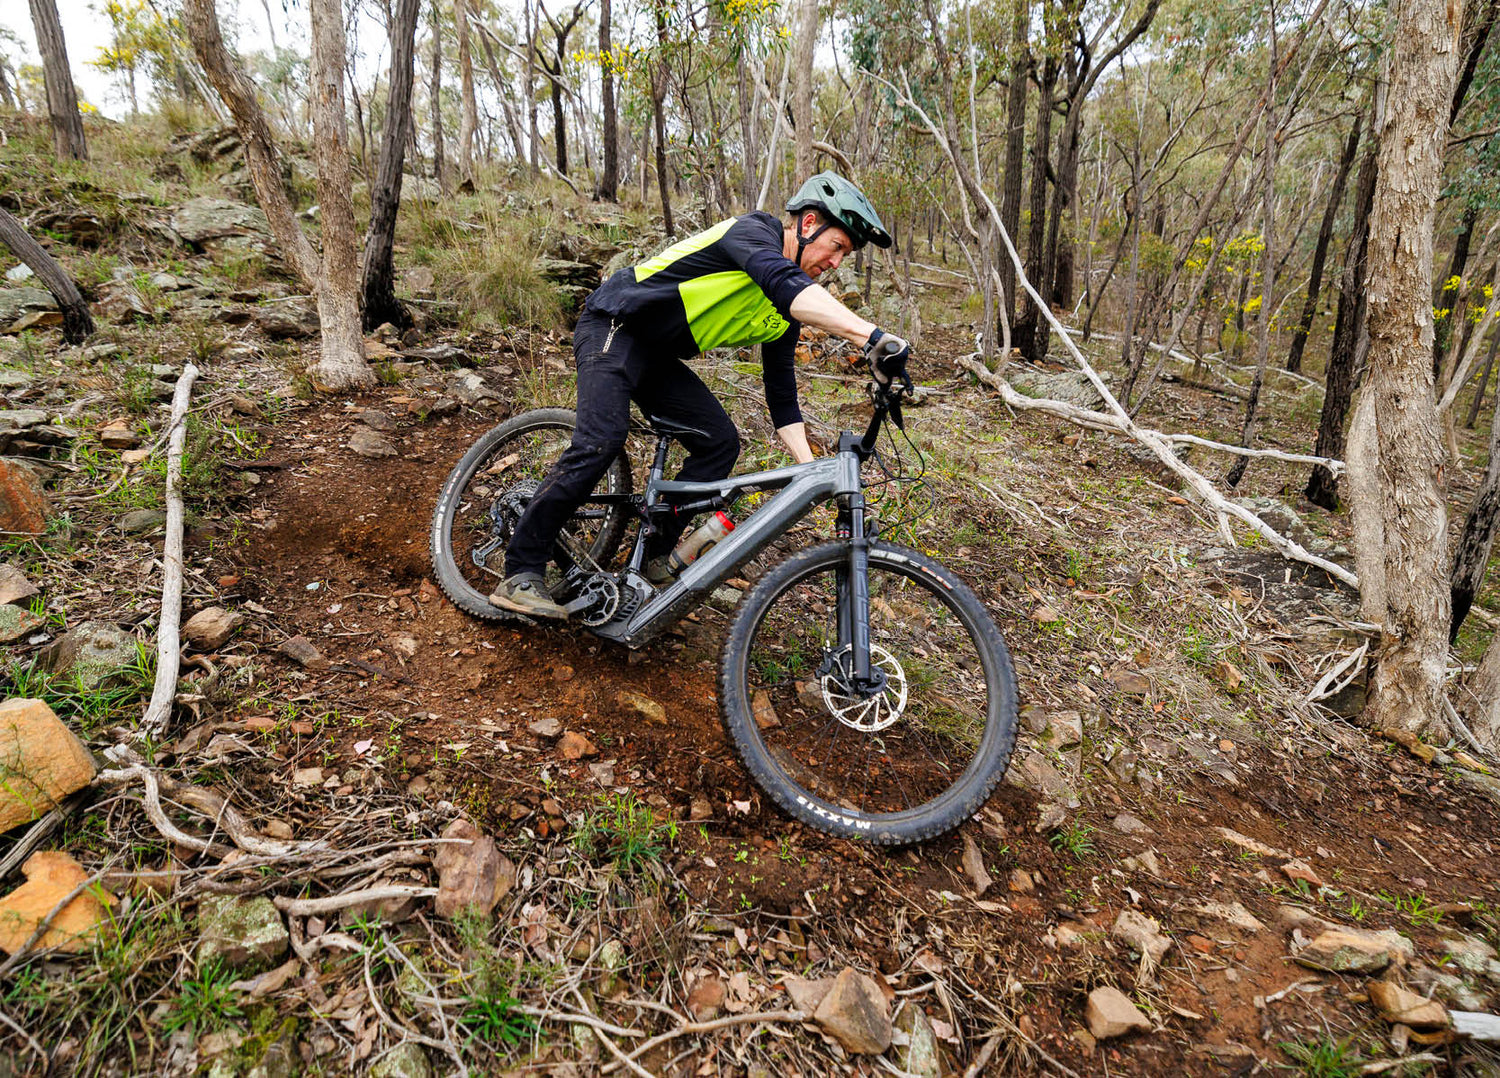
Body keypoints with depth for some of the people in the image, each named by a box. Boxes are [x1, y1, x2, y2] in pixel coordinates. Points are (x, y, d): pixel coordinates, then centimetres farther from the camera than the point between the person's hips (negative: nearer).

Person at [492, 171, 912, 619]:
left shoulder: (785, 315, 7)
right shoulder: (753, 230, -17)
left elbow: (781, 395, 7)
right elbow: (786, 283, -40)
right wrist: (874, 336, -53)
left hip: (657, 356, 9)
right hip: (613, 327, -9)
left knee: (720, 441, -4)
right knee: (600, 443, -26)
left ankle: (654, 557, 6)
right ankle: (519, 574, -17)